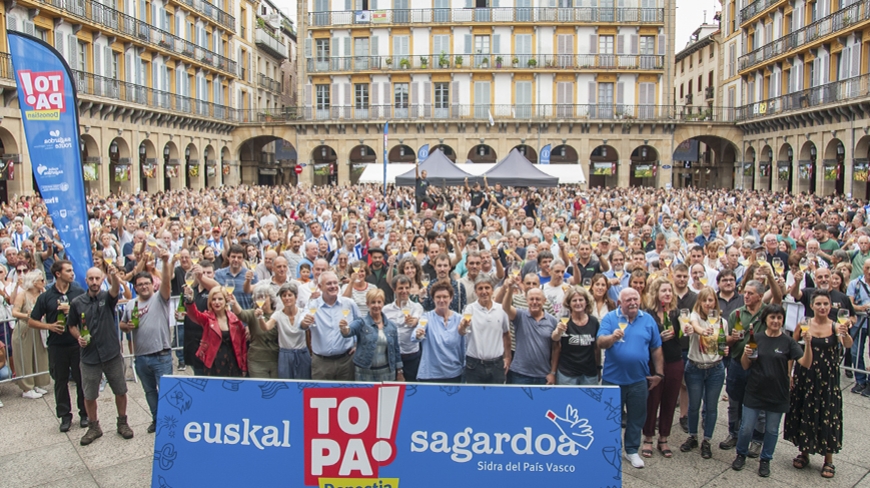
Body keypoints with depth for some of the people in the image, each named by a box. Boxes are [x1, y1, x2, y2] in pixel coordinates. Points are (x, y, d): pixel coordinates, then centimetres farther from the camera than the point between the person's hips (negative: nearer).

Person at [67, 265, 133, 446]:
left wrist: (114, 276, -52)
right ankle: (93, 427, 29)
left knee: (120, 391, 9)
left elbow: (116, 290, -29)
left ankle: (122, 423, 27)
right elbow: (72, 325, 12)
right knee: (89, 396, 9)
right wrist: (78, 337, -10)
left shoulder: (107, 297, -5)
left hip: (112, 353, -1)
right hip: (89, 356, 1)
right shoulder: (77, 303, -1)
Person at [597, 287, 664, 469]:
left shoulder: (648, 320, 1)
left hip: (638, 379, 2)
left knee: (636, 417, 14)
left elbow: (656, 349, 6)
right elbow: (600, 342, -20)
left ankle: (632, 450, 30)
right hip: (613, 378, -2)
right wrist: (612, 337, -40)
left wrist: (659, 373, 4)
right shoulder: (610, 318, -7)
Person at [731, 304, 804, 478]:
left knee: (772, 430, 12)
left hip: (777, 394, 0)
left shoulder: (788, 342, -5)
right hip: (754, 392, 0)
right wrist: (745, 354, -19)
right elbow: (745, 366, 2)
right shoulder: (756, 339, -2)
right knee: (746, 428, 6)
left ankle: (765, 460, 31)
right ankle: (741, 454, 29)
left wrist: (808, 344, -31)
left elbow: (806, 363, -17)